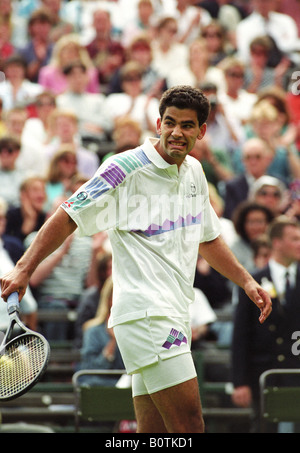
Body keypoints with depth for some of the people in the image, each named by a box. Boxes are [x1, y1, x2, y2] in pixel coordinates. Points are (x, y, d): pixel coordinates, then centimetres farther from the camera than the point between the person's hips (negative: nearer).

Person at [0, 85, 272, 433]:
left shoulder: (194, 172, 15)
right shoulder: (125, 169, -8)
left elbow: (207, 238, 30)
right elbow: (68, 218, -6)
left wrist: (245, 280, 22)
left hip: (172, 318, 8)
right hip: (144, 311, -8)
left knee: (153, 432, 4)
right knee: (190, 424, -17)